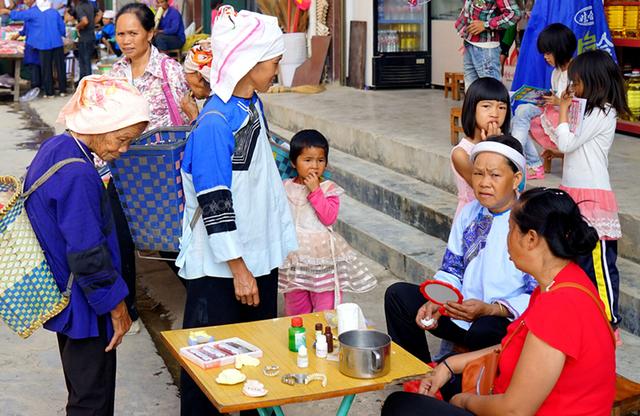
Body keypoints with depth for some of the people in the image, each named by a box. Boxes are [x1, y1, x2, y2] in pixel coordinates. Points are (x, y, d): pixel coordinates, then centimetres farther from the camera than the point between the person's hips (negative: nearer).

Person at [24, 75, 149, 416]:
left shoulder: (54, 148, 3)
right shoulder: (78, 175, -27)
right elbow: (88, 253, -25)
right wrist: (116, 307, -16)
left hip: (61, 295, 10)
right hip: (83, 308, -10)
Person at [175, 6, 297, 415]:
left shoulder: (254, 105, 5)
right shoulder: (214, 123, -21)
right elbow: (214, 203, -21)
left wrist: (280, 238, 19)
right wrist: (238, 269, -18)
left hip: (260, 253, 8)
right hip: (219, 266, -8)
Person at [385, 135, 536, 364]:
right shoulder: (469, 213, 8)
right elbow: (451, 270, 14)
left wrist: (489, 309, -29)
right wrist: (436, 302, -5)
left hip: (506, 321, -7)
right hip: (459, 312, 7)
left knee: (484, 330, -40)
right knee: (398, 294, -2)